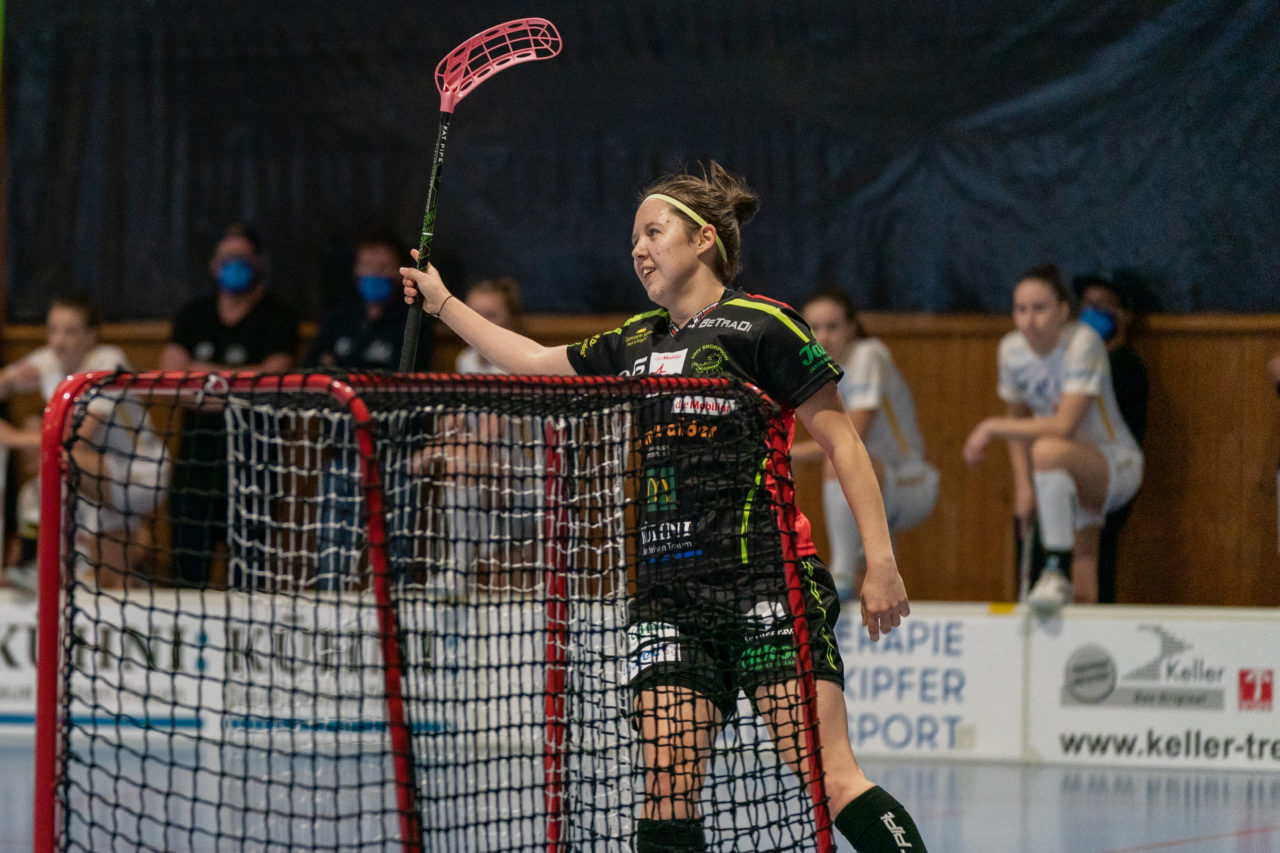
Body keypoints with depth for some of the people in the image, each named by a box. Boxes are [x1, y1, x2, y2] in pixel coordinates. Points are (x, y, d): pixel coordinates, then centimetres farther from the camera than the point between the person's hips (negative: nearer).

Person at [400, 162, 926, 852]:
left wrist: (880, 561, -10)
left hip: (765, 575, -6)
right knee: (666, 784, -6)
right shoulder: (635, 343, 18)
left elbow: (841, 441, -3)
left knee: (828, 775, -15)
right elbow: (533, 362, 34)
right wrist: (442, 302, 37)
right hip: (665, 593, 6)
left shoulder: (759, 325, -2)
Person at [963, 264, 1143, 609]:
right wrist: (1022, 485, 1)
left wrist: (991, 428, -24)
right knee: (1083, 595, 1)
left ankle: (1057, 570, -31)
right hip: (1073, 480, 7)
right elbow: (1018, 419, 12)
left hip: (1117, 466, -7)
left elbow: (1064, 426, -29)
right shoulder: (1012, 350, -3)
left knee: (1048, 451, -38)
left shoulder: (1082, 342, -22)